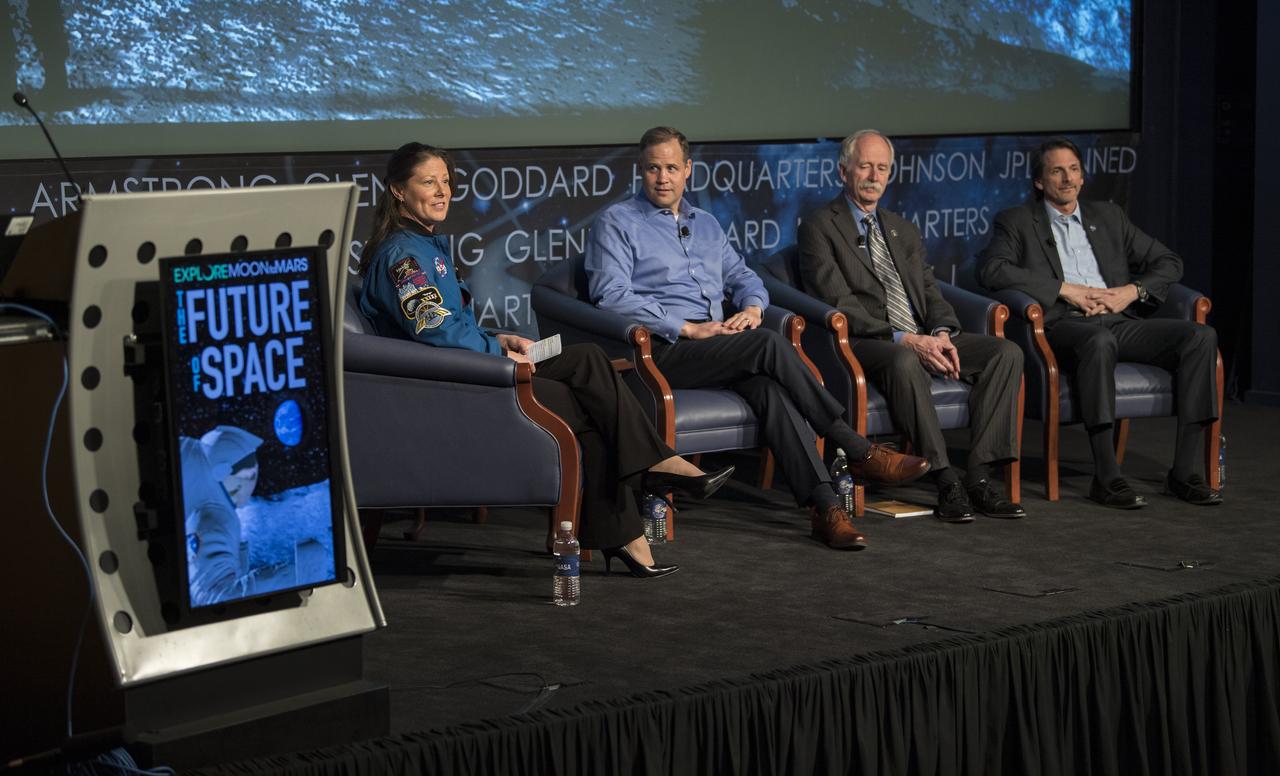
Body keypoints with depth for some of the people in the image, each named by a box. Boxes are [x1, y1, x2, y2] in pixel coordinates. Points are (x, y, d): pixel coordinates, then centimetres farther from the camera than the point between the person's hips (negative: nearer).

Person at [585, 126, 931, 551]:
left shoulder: (705, 224, 25)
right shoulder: (617, 222, 4)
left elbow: (743, 277, 28)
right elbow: (611, 294, -9)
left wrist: (752, 308, 2)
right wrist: (686, 328, -15)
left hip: (714, 344, 5)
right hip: (663, 350, -5)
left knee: (767, 384, -30)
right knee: (770, 345, -28)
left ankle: (824, 507, -40)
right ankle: (860, 452, -23)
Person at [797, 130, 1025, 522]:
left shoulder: (904, 230, 24)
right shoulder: (820, 226, 2)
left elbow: (930, 291, 17)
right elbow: (839, 304, -10)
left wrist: (942, 334, -8)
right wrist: (903, 339, -20)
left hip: (923, 339, 7)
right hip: (866, 343, -6)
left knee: (1006, 352, -16)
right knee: (903, 362, -41)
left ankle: (980, 476, -22)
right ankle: (946, 480, -34)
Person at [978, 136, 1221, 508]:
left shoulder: (1108, 216, 25)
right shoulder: (1016, 222, 13)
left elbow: (1168, 262, 23)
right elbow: (992, 269, -6)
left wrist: (1132, 291, 1)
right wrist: (1064, 289, -11)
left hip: (1121, 321, 5)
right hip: (1063, 324, -4)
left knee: (1200, 336, -21)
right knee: (1099, 340, -41)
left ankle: (1184, 472, -23)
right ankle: (1106, 477, -39)